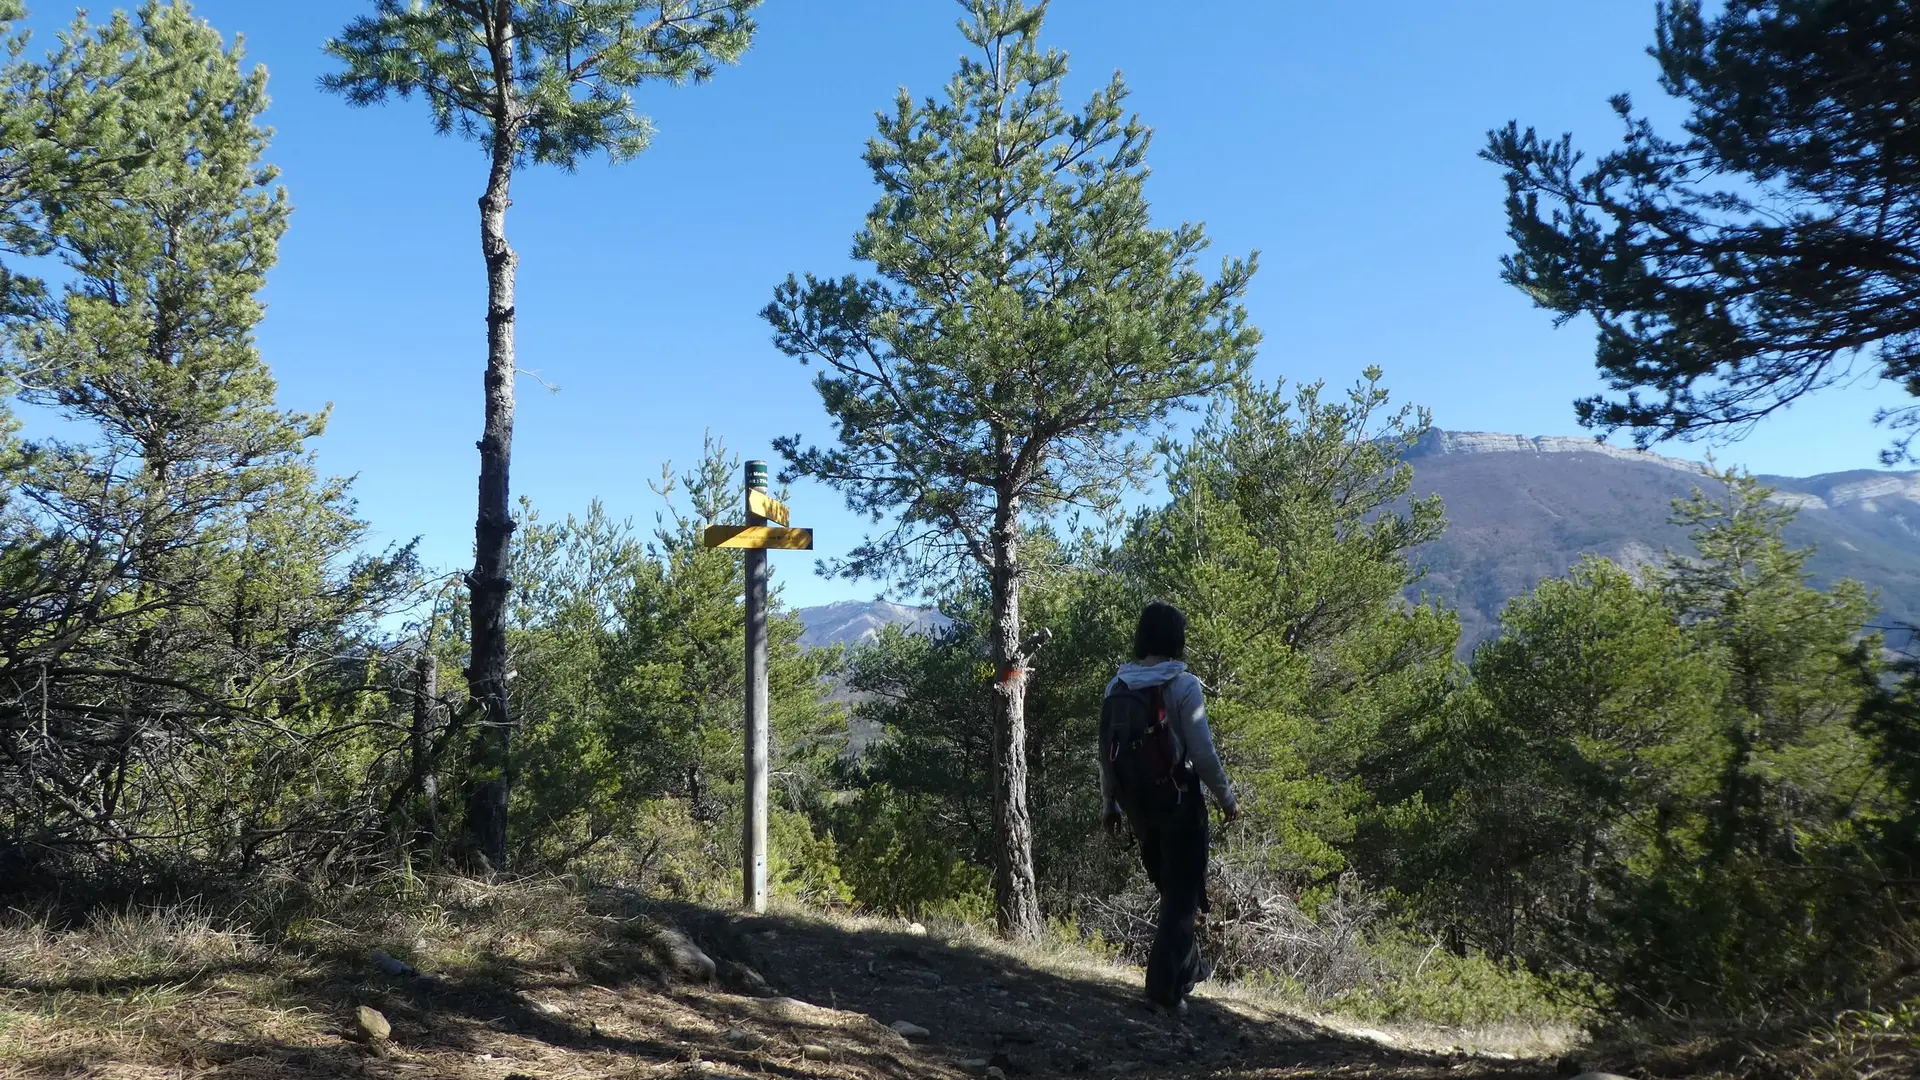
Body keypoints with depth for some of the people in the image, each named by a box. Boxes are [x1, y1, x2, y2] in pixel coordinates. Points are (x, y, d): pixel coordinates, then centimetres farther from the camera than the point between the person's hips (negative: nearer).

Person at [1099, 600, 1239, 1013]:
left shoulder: (1117, 688, 2)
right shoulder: (1182, 685, -14)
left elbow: (1107, 752, 5)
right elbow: (1202, 752, -15)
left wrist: (1110, 804, 14)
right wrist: (1227, 798, -3)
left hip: (1137, 804, 6)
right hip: (1178, 800, -6)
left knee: (1170, 888, 23)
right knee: (1183, 894, 4)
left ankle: (1189, 967, 36)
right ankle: (1165, 985, 0)